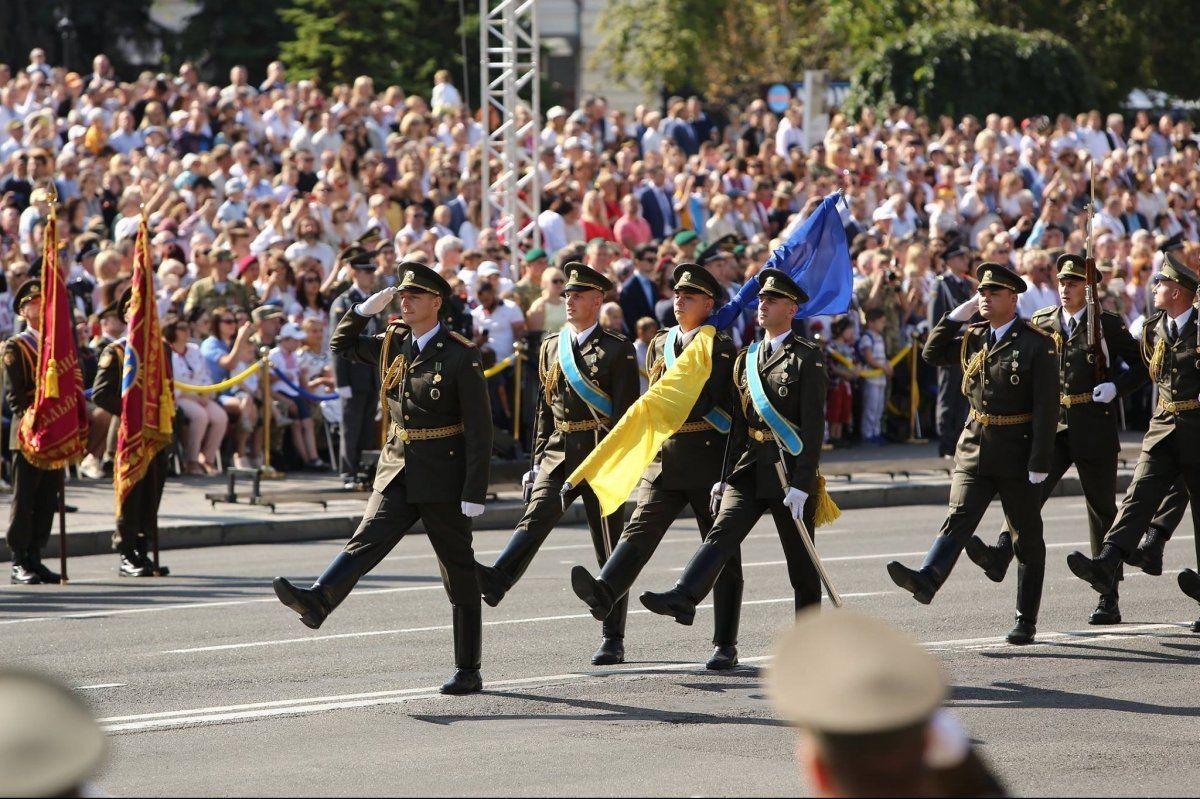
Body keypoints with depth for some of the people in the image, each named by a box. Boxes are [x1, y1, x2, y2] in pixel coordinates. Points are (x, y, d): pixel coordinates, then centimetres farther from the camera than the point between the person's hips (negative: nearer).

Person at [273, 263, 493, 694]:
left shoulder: (460, 355, -11)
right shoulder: (393, 344, 7)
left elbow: (479, 429, -13)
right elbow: (341, 344, 22)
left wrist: (474, 493, -17)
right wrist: (365, 310, 3)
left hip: (443, 479, -5)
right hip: (397, 470, 5)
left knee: (459, 575, 3)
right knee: (367, 539, -17)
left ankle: (468, 670, 8)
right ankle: (317, 601, -40)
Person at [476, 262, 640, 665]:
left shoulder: (617, 349, -3)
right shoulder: (552, 346, 13)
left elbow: (624, 412, -8)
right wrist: (538, 461, 12)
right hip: (558, 451, 4)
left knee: (609, 548, 3)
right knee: (537, 514, -23)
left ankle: (613, 639, 8)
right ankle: (497, 581, -46)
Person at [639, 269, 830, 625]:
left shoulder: (807, 357, -7)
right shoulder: (746, 358, 13)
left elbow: (813, 426, -12)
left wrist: (802, 484, -19)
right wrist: (724, 475, 11)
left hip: (791, 467, -5)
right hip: (750, 466, 5)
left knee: (800, 559, 5)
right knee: (722, 532, -15)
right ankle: (683, 599, -33)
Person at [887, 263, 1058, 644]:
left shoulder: (1037, 344, -9)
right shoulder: (972, 337, 10)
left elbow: (1047, 407, -12)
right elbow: (932, 354, 7)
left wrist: (1039, 464, -17)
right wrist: (957, 314, -1)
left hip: (1017, 453, -4)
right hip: (974, 445, 4)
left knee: (1027, 539, 6)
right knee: (958, 518, -15)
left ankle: (1026, 621, 11)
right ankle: (926, 581, -36)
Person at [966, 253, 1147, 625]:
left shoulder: (1107, 325, 1)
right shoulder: (1041, 323, 10)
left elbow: (1140, 365, 4)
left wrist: (1116, 386, -13)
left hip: (1094, 430, -2)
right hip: (1051, 425, 2)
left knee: (1102, 510, 5)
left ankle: (1108, 598, 11)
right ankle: (1001, 555, -40)